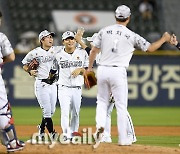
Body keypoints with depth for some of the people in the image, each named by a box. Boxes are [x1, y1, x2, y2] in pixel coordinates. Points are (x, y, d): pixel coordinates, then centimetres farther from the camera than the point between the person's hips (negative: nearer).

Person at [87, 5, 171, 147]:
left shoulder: (104, 31, 4)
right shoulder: (132, 36, -3)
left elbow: (94, 51, 6)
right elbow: (150, 48, 3)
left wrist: (89, 68, 17)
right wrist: (164, 39, 19)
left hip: (102, 70, 3)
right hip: (118, 72, -3)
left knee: (102, 102, 17)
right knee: (121, 106, 5)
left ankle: (100, 126, -8)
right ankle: (123, 139, 7)